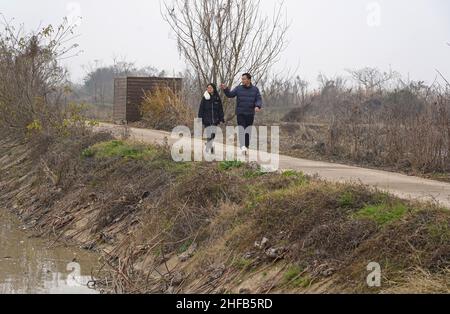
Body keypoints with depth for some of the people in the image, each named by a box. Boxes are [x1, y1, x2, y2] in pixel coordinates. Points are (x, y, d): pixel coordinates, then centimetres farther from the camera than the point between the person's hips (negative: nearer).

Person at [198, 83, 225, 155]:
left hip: (215, 120, 2)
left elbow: (220, 109, 9)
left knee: (213, 134, 1)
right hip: (207, 120, -2)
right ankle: (208, 150, 2)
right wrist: (200, 119, -3)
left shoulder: (217, 98, 5)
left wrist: (221, 119, 4)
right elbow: (201, 109, 1)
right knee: (209, 135, -6)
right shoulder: (205, 98, 0)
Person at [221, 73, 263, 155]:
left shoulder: (255, 89, 3)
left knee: (248, 131, 8)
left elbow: (259, 100, -2)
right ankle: (242, 146, -28)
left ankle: (247, 147, 18)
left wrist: (257, 106, -22)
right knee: (241, 130, -16)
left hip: (250, 114, 2)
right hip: (240, 114, -1)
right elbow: (230, 94, -1)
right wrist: (225, 89, -20)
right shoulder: (239, 88, 3)